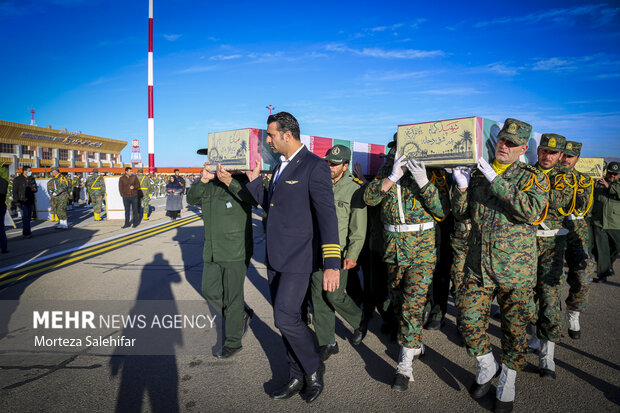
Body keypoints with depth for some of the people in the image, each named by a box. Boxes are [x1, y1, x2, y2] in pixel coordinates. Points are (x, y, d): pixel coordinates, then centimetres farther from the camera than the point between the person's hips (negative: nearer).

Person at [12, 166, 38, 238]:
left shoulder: (32, 179, 14)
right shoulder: (18, 179, -1)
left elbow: (36, 188, 21)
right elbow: (15, 191, -2)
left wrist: (35, 189, -4)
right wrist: (17, 200, -10)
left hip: (30, 200, 6)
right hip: (22, 200, -6)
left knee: (29, 216, 8)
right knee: (25, 216, -12)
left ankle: (25, 232, 18)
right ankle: (26, 233, -14)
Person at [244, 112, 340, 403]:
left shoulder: (314, 166, -13)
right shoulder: (280, 166, 14)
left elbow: (327, 215, -20)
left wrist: (332, 264, -25)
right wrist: (254, 181, 13)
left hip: (298, 258, -8)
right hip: (276, 258, 9)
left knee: (286, 317, -9)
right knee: (285, 318, 14)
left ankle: (314, 368, 18)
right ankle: (297, 378, 30)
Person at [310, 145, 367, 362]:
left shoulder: (354, 190, -5)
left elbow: (358, 229, -6)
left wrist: (352, 255, -12)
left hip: (339, 252, -4)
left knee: (335, 296, -4)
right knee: (318, 297, 7)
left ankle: (360, 322, 26)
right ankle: (327, 343, 21)